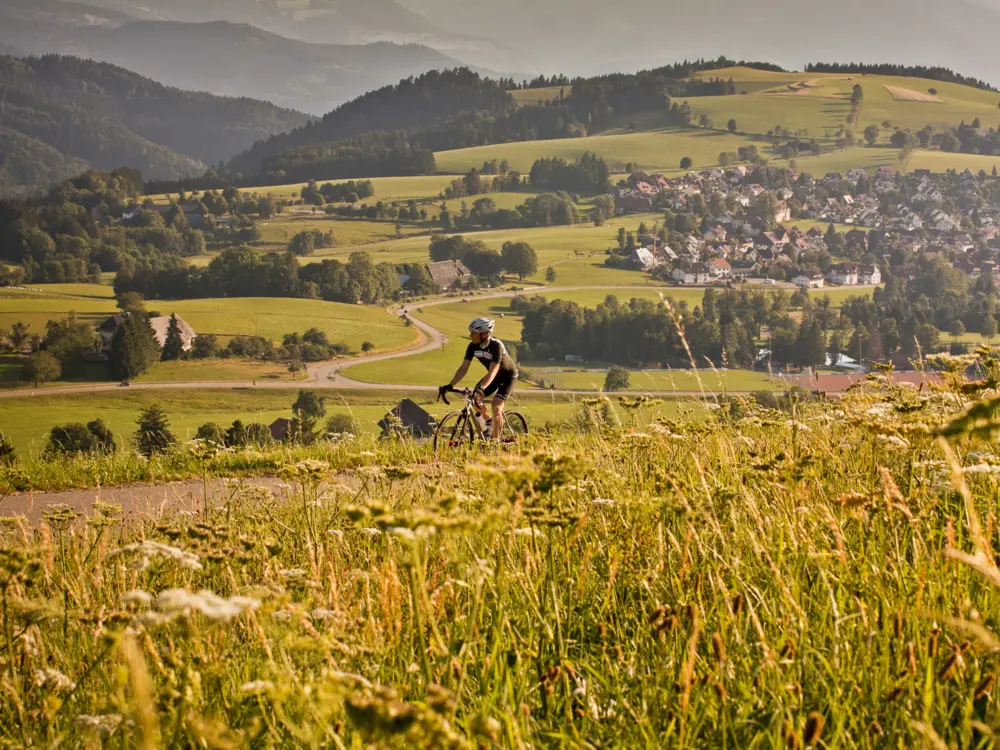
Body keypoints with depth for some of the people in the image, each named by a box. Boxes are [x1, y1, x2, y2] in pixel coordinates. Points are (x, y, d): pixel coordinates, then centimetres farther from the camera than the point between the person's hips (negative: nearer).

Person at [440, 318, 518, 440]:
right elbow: (464, 368, -15)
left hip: (508, 375, -6)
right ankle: (488, 421, 16)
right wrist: (450, 385, -26)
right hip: (494, 375, 6)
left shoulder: (496, 345, -34)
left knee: (496, 405, -21)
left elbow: (493, 371, -42)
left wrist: (481, 388, -55)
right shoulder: (473, 346, -16)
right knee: (474, 398, -10)